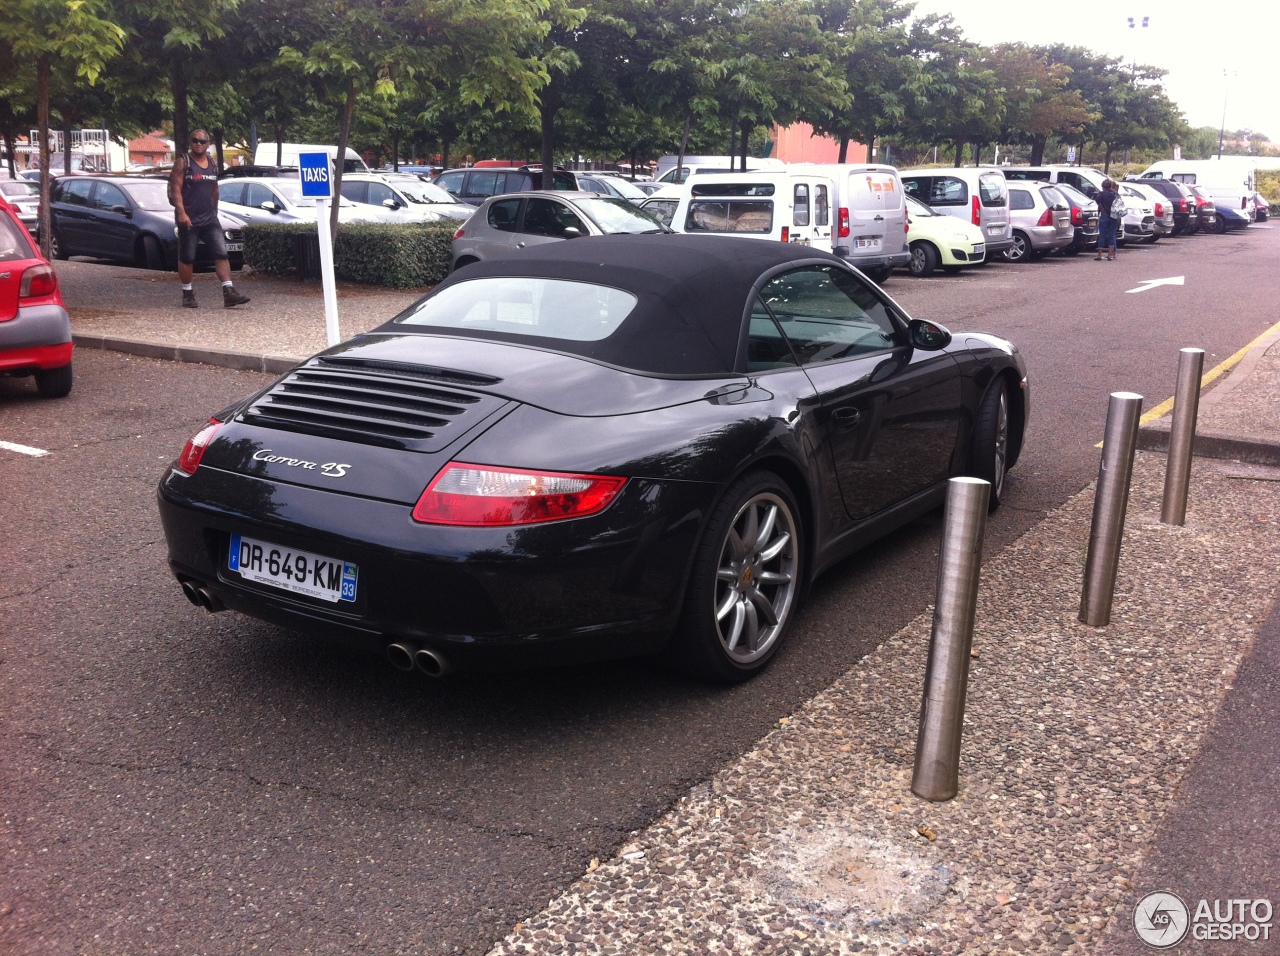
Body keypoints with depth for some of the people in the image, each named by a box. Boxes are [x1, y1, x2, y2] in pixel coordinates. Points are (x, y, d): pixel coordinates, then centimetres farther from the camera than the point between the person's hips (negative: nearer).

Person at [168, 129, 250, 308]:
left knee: (221, 254, -8)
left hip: (210, 219, 4)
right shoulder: (183, 162, -4)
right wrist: (181, 213, -24)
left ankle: (229, 293, -13)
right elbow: (175, 189, -12)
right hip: (189, 220, -4)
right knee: (187, 258, 4)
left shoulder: (213, 164, 12)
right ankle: (188, 294, 16)